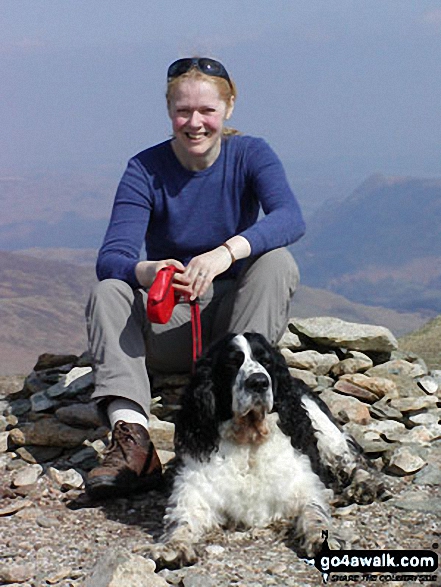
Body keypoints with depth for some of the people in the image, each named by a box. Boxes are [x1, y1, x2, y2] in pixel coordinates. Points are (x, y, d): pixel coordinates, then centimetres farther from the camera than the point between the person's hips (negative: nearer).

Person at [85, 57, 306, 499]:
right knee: (107, 292, -26)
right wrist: (147, 272, -43)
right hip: (167, 323, 1)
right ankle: (132, 440, -43)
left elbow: (290, 218, -26)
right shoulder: (146, 169, -5)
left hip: (236, 312, 0)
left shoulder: (250, 155, -5)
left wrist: (226, 253, -44)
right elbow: (111, 257, -18)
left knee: (277, 261, -27)